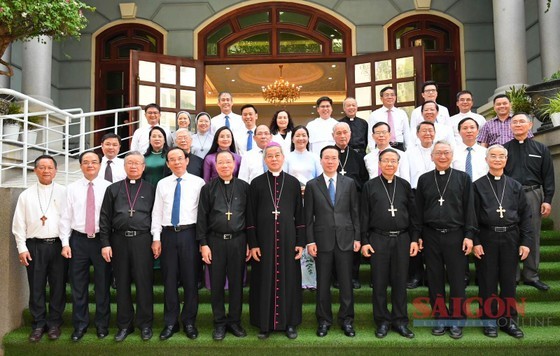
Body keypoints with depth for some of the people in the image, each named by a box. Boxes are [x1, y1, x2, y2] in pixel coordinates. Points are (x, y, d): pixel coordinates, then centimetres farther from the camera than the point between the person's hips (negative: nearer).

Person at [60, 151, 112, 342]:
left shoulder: (108, 187, -2)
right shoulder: (72, 188, 4)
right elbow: (66, 217, 4)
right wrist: (65, 243, -1)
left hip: (101, 240, -2)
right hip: (78, 240, 2)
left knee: (103, 284, 8)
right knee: (78, 285, 8)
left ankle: (102, 324, 23)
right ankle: (80, 325, 24)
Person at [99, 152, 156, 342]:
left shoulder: (151, 189, 7)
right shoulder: (113, 189, 10)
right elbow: (105, 217, 7)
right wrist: (105, 243, 0)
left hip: (142, 239, -2)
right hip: (119, 239, 2)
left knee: (144, 282, 1)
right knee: (122, 283, 8)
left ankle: (145, 324, 15)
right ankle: (124, 325, 20)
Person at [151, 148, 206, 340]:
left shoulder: (198, 182, 2)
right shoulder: (162, 184, 10)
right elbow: (157, 212, 8)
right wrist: (156, 238, 0)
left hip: (189, 233, -2)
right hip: (168, 234, 2)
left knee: (190, 279, 3)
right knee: (169, 279, 7)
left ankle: (189, 322, 18)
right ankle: (170, 323, 20)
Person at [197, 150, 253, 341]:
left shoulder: (243, 187, 4)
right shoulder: (208, 188, 3)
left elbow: (249, 216, 6)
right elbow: (202, 217, 2)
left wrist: (249, 243, 3)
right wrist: (203, 244, -4)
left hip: (238, 240, 1)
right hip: (215, 241, 0)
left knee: (237, 282, 8)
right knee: (217, 283, 7)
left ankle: (234, 321, 23)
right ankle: (219, 323, 20)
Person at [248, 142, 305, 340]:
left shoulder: (293, 182, 4)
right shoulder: (257, 183, 2)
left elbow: (299, 214, 4)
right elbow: (251, 215, 1)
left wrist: (301, 242, -1)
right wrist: (253, 243, -5)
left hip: (287, 238, 1)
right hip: (264, 238, 0)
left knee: (288, 279, 7)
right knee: (264, 280, 6)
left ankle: (290, 322, 20)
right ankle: (265, 323, 18)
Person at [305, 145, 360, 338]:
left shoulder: (349, 183, 6)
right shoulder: (312, 185, 3)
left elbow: (355, 212, 6)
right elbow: (308, 216, 2)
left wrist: (357, 237, 1)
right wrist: (310, 241, -4)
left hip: (345, 239, 1)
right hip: (322, 240, 0)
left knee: (346, 282, 7)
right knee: (323, 283, 7)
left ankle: (346, 319, 21)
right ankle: (324, 320, 21)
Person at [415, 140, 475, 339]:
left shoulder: (463, 178, 3)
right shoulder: (424, 179, 7)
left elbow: (469, 208, 1)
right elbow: (418, 209, 8)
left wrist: (469, 235, -5)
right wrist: (417, 236, 4)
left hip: (455, 235, -1)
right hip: (431, 236, 2)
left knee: (457, 279, 4)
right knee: (435, 279, 7)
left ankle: (456, 319, 16)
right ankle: (440, 317, 19)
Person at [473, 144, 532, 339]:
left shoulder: (515, 186, 8)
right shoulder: (478, 185, 1)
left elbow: (525, 215, 7)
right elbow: (472, 215, -2)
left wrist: (526, 241, -1)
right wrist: (475, 241, -8)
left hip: (510, 238, 2)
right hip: (487, 237, -2)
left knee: (508, 280, 9)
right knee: (487, 281, 5)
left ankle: (508, 320, 21)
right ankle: (490, 320, 16)